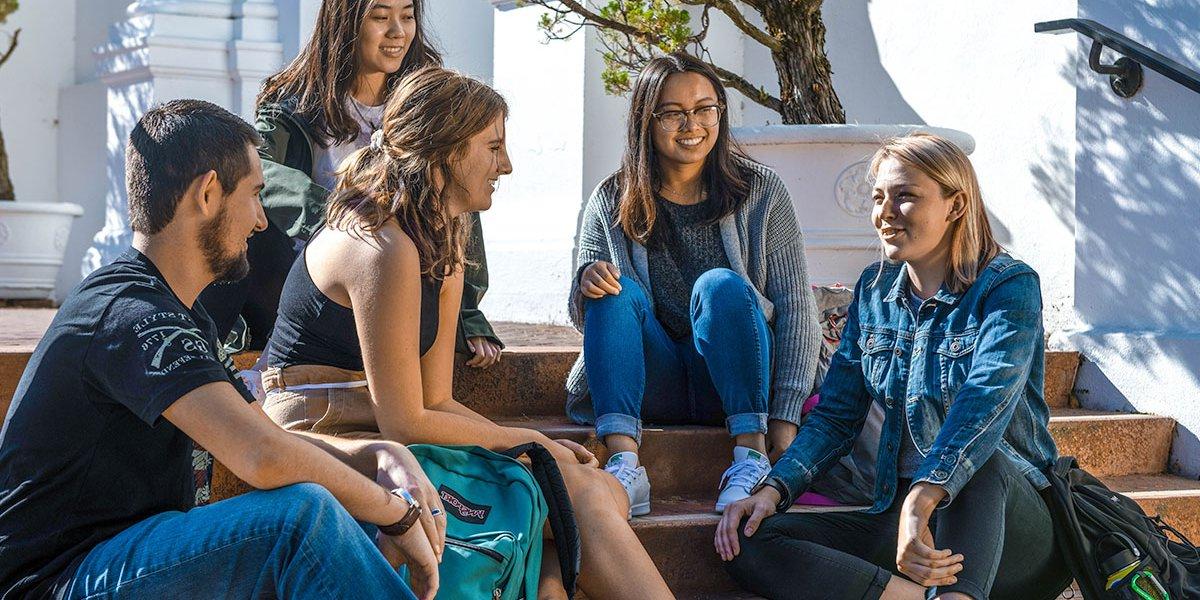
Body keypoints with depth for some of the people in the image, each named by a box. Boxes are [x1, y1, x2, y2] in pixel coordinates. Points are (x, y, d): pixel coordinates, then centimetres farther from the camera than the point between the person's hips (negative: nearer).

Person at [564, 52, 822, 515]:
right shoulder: (612, 204, 3)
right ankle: (624, 466, -38)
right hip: (652, 389, 2)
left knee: (721, 285, -27)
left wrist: (786, 416, -17)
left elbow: (795, 306, -6)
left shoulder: (760, 192, -1)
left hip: (737, 387, -2)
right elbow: (584, 317, 6)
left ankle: (752, 458, -32)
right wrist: (587, 286, -21)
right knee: (615, 290, -23)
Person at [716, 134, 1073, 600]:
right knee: (750, 542, -18)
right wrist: (773, 489, -9)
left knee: (977, 457, -38)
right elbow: (836, 415, 10)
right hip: (899, 516, 5)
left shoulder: (1008, 286, -7)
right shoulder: (874, 290, 11)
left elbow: (988, 400, -25)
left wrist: (923, 498, -43)